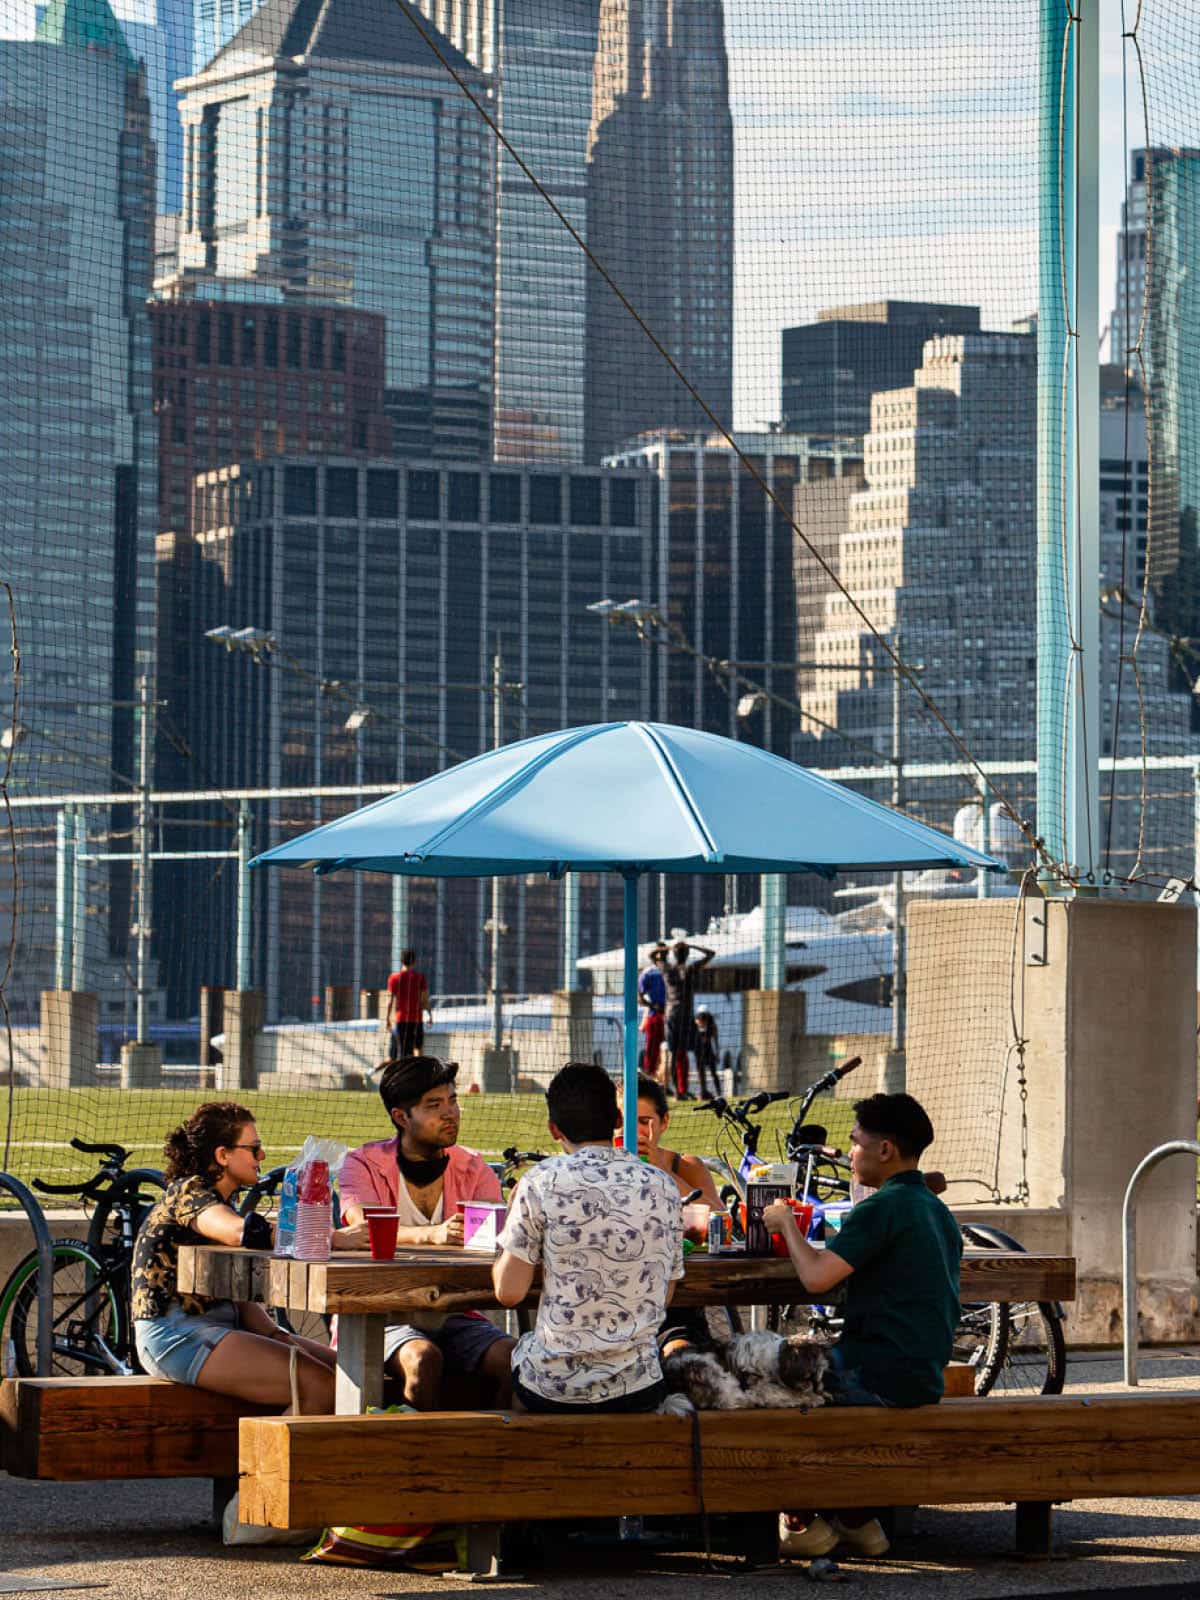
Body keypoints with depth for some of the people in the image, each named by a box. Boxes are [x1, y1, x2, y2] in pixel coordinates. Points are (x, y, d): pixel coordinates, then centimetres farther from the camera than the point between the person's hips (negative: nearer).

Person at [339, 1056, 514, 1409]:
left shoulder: (474, 1170, 8)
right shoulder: (363, 1165, -3)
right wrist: (433, 1234, -41)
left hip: (454, 1318, 3)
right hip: (385, 1319, -3)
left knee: (513, 1359, -23)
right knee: (423, 1359, -33)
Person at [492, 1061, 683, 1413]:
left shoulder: (542, 1183, -11)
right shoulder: (663, 1187, 0)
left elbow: (508, 1292, -7)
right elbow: (665, 1296, 9)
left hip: (551, 1388, -2)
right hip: (637, 1390, 3)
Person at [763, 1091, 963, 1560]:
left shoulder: (885, 1207, -16)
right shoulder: (937, 1211, 15)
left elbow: (815, 1276, -22)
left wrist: (786, 1223, -5)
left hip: (883, 1377, -9)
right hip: (925, 1376, 9)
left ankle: (801, 1522, 10)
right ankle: (856, 1518, 21)